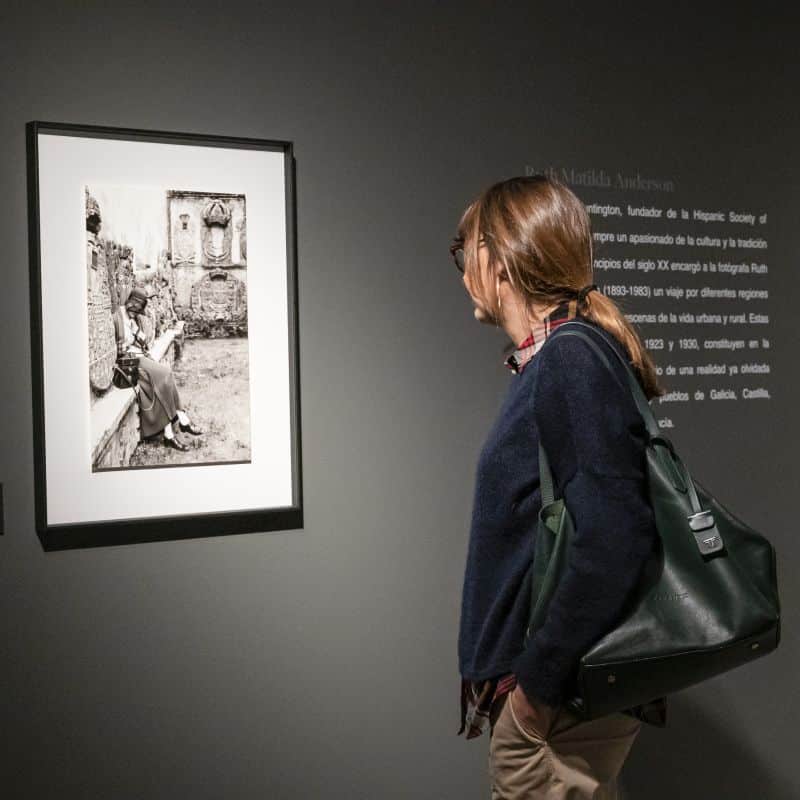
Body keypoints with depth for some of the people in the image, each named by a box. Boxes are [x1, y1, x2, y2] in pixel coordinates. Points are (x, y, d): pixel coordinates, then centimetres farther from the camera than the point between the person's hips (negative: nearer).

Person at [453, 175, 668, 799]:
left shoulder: (572, 360, -18)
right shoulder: (549, 363, 11)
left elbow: (614, 537, -26)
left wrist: (537, 680, -19)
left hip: (564, 697, -9)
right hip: (546, 678, 9)